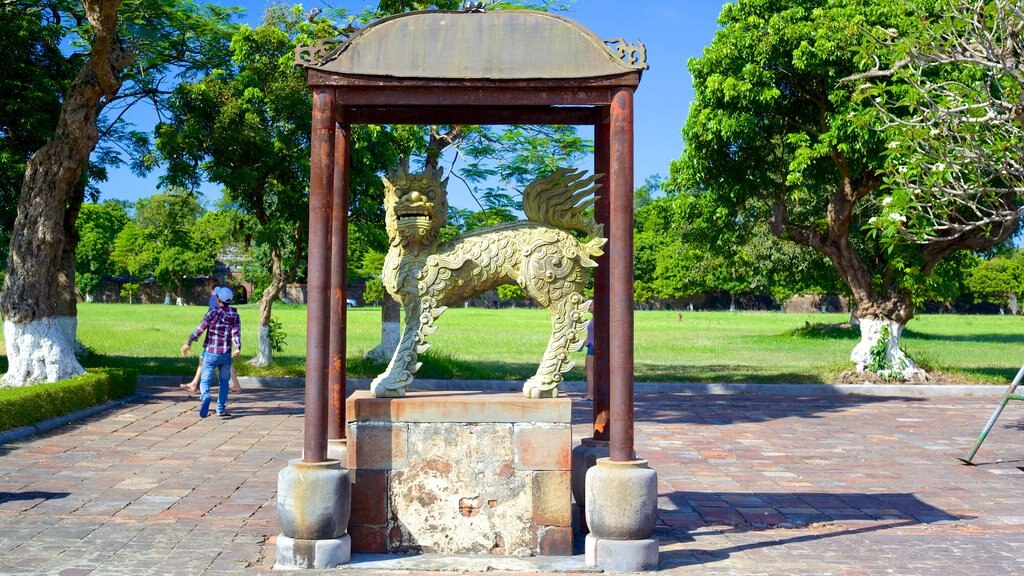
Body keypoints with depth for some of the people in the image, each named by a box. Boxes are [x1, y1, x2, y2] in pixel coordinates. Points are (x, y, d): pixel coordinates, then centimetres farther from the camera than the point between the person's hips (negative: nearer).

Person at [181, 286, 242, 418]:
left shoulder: (212, 313, -7)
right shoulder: (235, 316, 1)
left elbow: (200, 330, -7)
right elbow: (236, 333, -12)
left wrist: (188, 343, 2)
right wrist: (238, 348, -23)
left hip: (211, 354, -2)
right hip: (226, 355, 2)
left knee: (205, 381, 4)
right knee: (224, 381, 17)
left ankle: (205, 397, -27)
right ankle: (221, 409, 16)